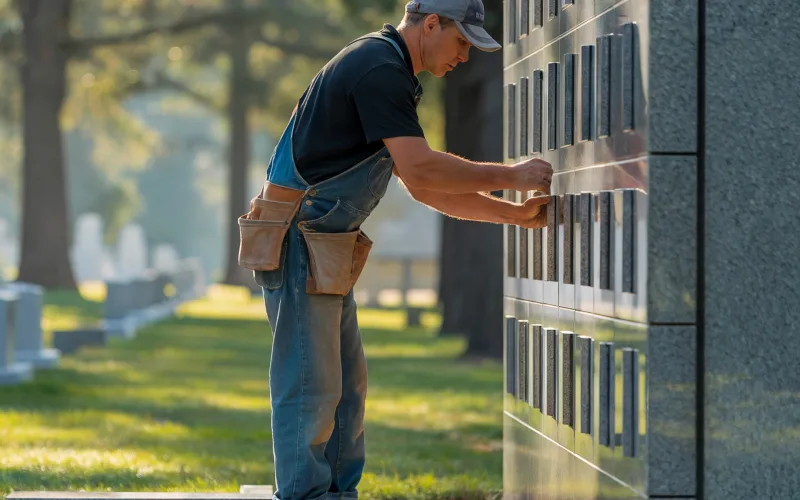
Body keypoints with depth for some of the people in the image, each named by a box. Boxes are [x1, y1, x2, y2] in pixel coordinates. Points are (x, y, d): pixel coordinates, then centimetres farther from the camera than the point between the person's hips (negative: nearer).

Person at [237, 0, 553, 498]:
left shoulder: (389, 73, 18)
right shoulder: (378, 68, -14)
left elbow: (424, 188, 20)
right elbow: (421, 169, -23)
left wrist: (514, 213, 14)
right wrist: (510, 175, -13)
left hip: (326, 248, 11)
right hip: (298, 241, -11)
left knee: (347, 383, 13)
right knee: (310, 386, -8)